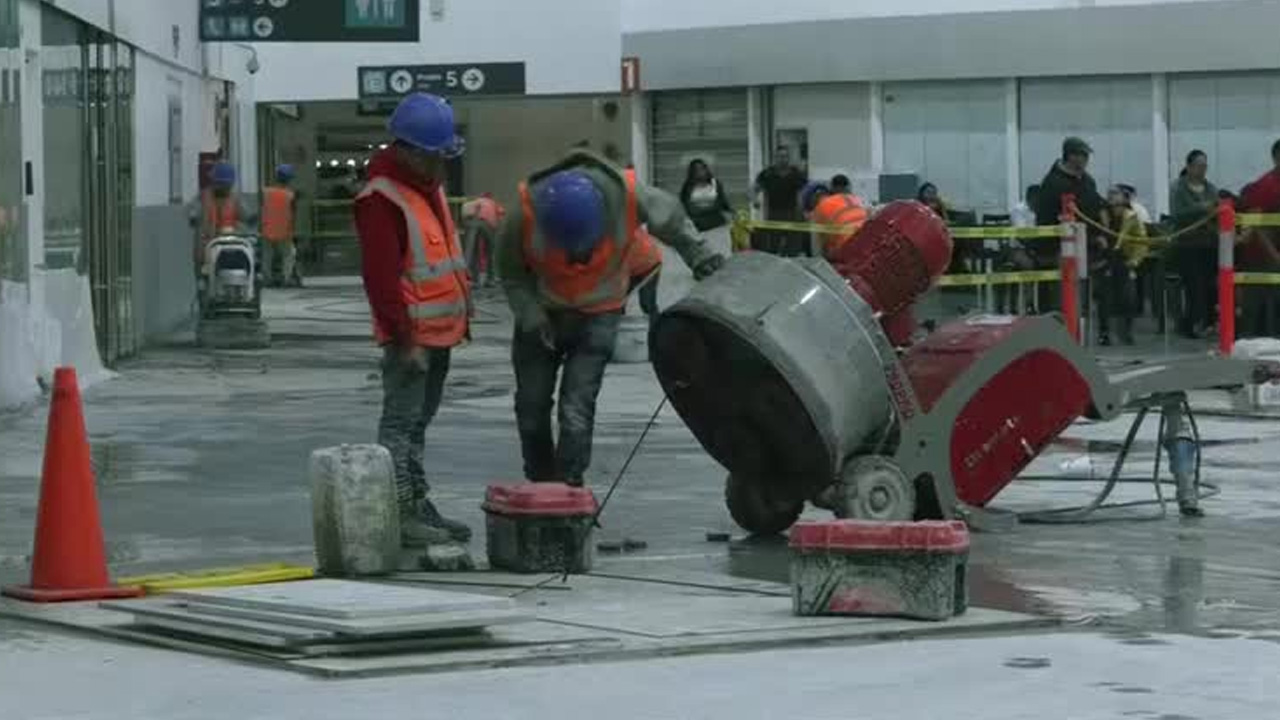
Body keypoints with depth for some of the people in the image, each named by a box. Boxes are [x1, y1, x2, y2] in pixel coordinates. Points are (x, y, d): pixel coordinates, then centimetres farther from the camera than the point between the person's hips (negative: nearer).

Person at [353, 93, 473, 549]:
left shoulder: (429, 185, 13)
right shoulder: (382, 199, -19)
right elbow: (381, 275, -22)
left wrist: (463, 312, 22)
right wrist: (404, 337, -23)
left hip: (439, 329, 10)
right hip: (411, 335, -10)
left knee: (418, 421, 17)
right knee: (401, 421, -8)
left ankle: (418, 504, 24)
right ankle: (399, 514, -8)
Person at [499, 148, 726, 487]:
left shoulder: (626, 195, -29)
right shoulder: (525, 215, -29)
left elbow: (672, 218, -6)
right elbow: (511, 272, -11)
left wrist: (700, 255, -7)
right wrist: (531, 317, -21)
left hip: (598, 315, -1)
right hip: (542, 314, 1)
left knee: (577, 408, -13)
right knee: (532, 404, 6)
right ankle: (540, 484, 23)